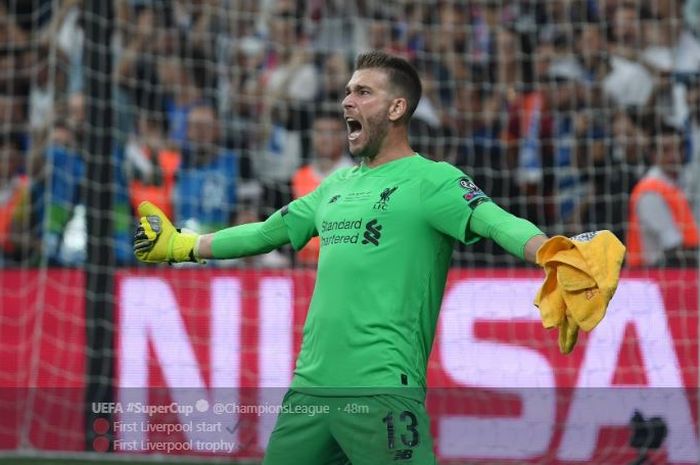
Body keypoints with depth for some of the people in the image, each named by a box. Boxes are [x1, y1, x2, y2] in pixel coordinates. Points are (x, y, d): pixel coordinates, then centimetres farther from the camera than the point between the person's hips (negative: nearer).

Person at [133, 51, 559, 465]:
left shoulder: (431, 180, -3)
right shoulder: (339, 184, 19)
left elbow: (500, 223, -19)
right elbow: (267, 232, 33)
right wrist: (183, 246, 41)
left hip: (383, 391, -7)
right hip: (309, 388, 7)